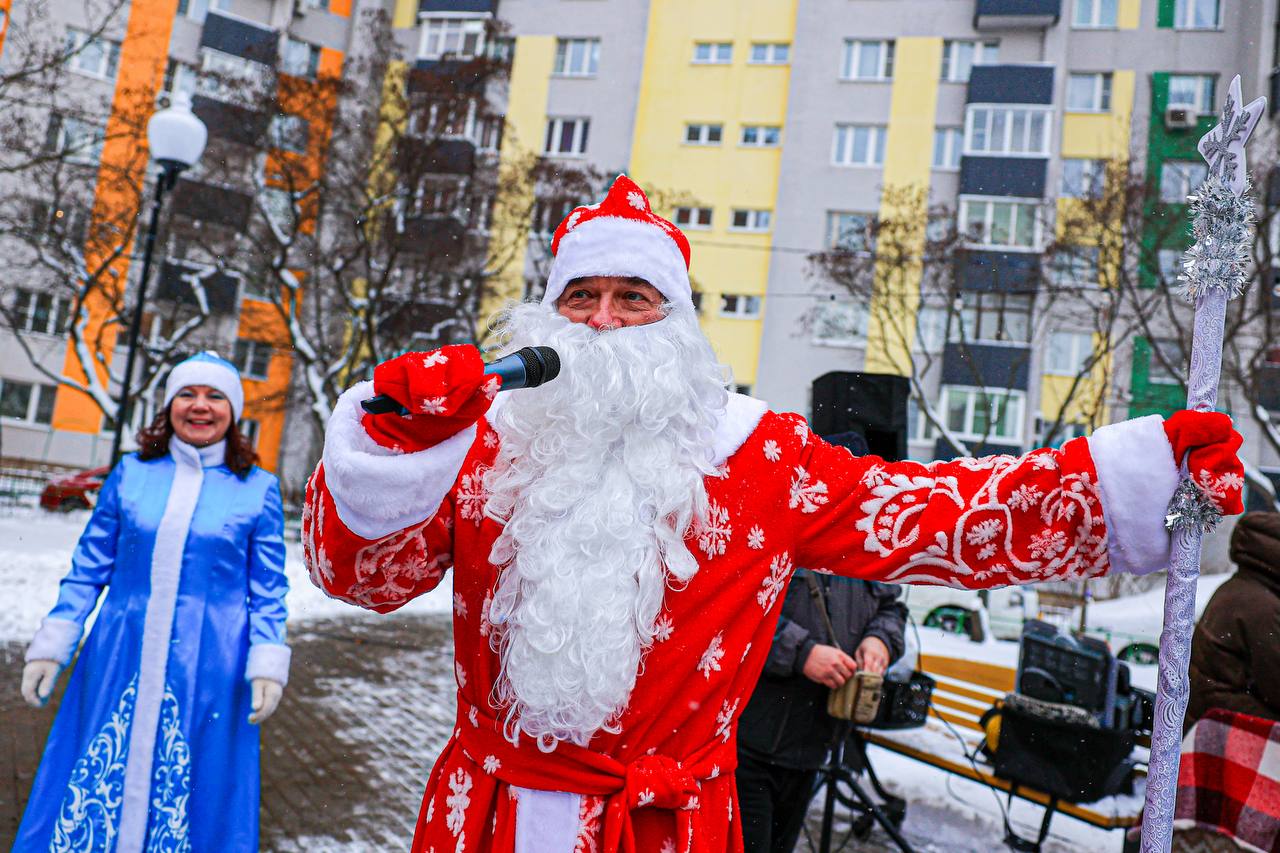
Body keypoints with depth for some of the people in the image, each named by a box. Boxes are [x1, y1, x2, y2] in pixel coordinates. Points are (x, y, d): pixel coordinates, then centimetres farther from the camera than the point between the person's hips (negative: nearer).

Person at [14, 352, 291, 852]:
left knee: (190, 804, 6)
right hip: (120, 662, 2)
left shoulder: (258, 490, -1)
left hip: (208, 674, -2)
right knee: (93, 791, 9)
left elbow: (268, 591, 1)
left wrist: (267, 665, -6)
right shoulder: (131, 473, 5)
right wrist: (51, 647, 6)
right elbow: (88, 569, 10)